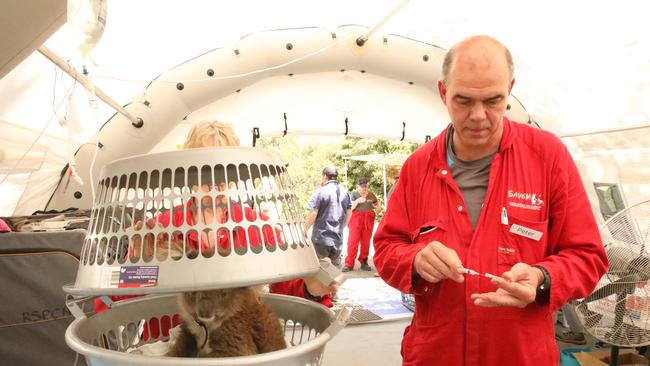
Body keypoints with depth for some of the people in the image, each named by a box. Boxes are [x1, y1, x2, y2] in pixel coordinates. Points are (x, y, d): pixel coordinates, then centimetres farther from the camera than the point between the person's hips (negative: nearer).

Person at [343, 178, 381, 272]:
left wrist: (375, 213, 4)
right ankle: (349, 264, -7)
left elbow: (379, 206, 21)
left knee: (366, 242, 5)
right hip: (356, 219, -3)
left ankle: (364, 262, 17)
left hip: (368, 220, 3)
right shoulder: (354, 194, 3)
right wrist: (357, 201, -18)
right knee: (353, 241, -9)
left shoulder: (371, 195, 12)